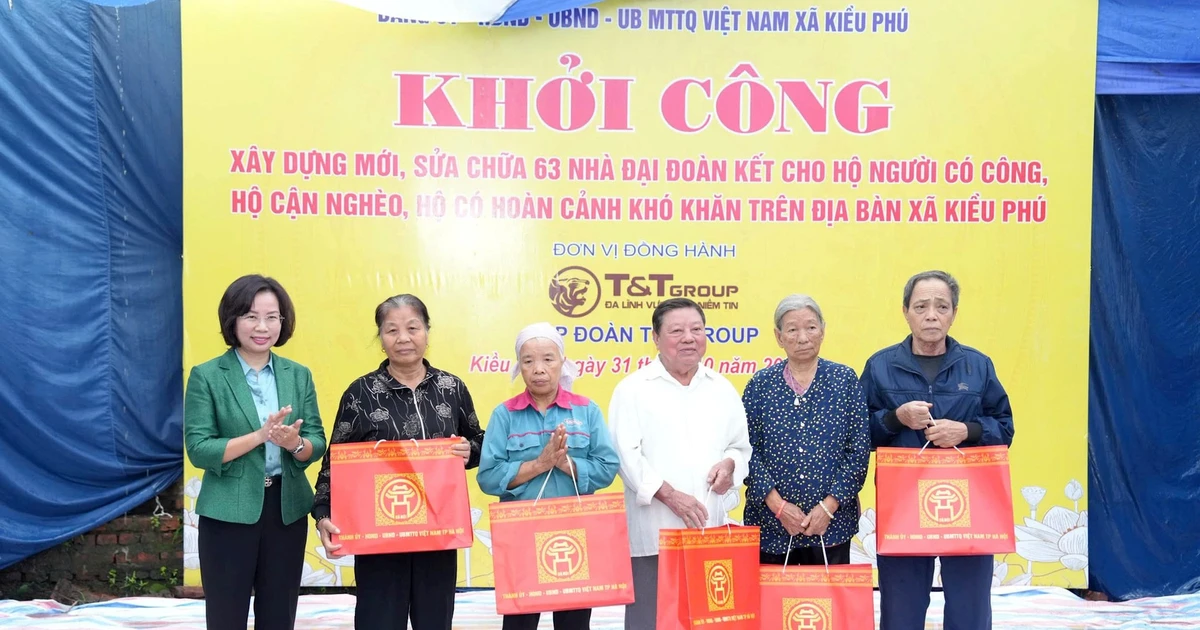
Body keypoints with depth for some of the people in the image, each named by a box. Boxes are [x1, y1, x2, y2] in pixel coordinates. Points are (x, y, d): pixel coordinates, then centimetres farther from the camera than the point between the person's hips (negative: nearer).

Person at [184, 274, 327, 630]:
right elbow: (198, 450, -11)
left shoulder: (299, 375, 6)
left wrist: (294, 443, -19)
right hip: (229, 513, -3)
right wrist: (261, 435, -22)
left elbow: (317, 445, 4)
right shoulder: (206, 376, -4)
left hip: (287, 510, 3)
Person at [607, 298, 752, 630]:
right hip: (654, 533, -4)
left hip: (710, 531, 4)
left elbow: (741, 446, 19)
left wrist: (730, 465, -4)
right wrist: (669, 495, -17)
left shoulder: (723, 389, 13)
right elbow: (626, 454, -9)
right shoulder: (633, 388, -1)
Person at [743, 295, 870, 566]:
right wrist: (777, 504, -11)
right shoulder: (760, 384, 3)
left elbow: (859, 448, -2)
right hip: (771, 523, 0)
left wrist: (829, 505, -10)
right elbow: (747, 449, -2)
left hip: (831, 522, 0)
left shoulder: (845, 380, 2)